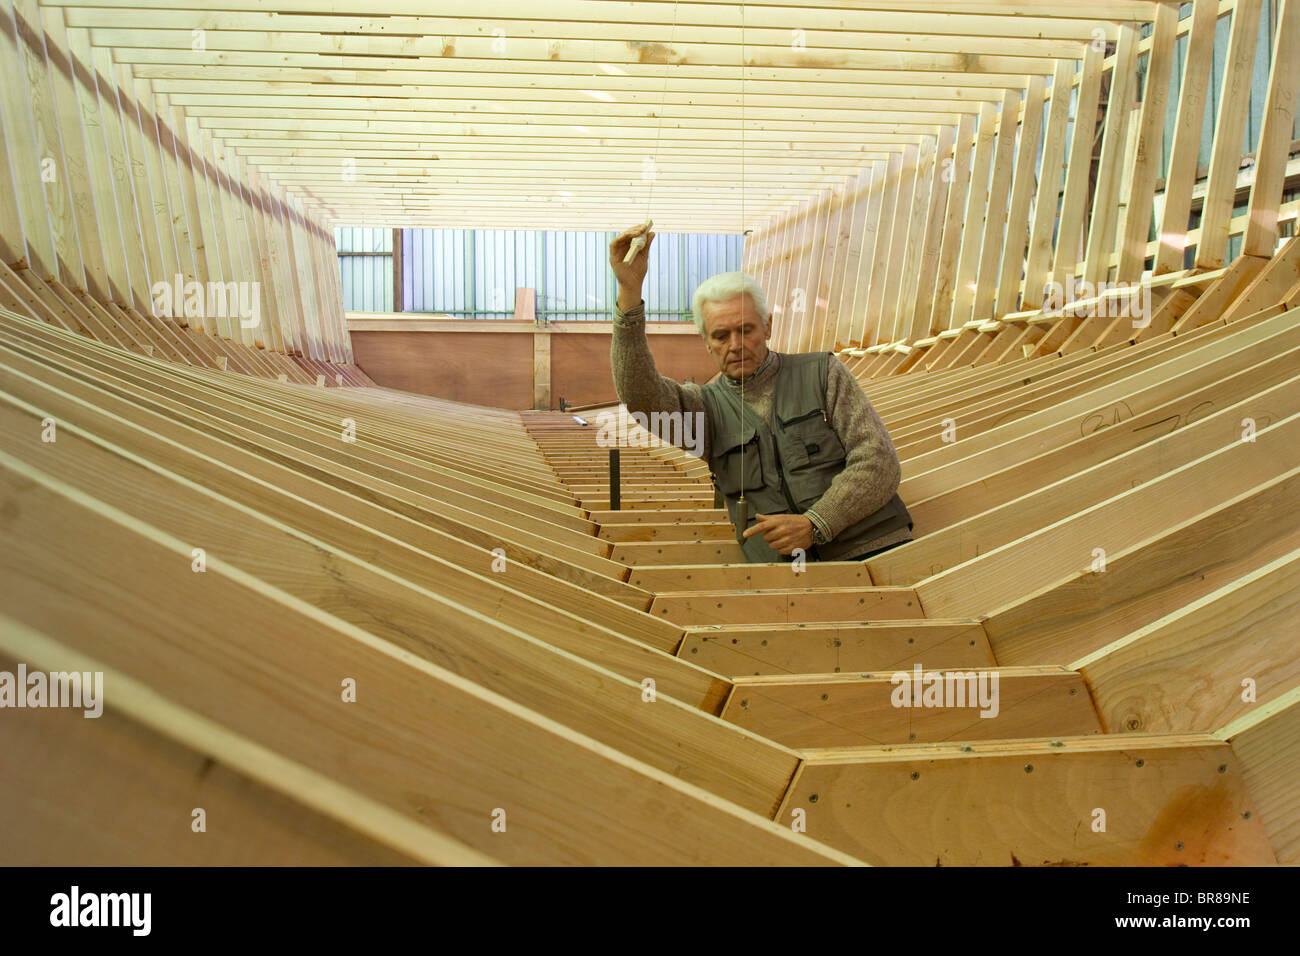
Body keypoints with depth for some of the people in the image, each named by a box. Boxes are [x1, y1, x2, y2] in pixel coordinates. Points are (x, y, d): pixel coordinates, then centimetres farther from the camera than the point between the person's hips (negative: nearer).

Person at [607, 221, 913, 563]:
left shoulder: (822, 372, 10)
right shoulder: (708, 406, 12)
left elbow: (879, 462, 3)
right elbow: (640, 393, -9)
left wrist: (815, 524, -10)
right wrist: (630, 290, -18)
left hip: (872, 551, -2)